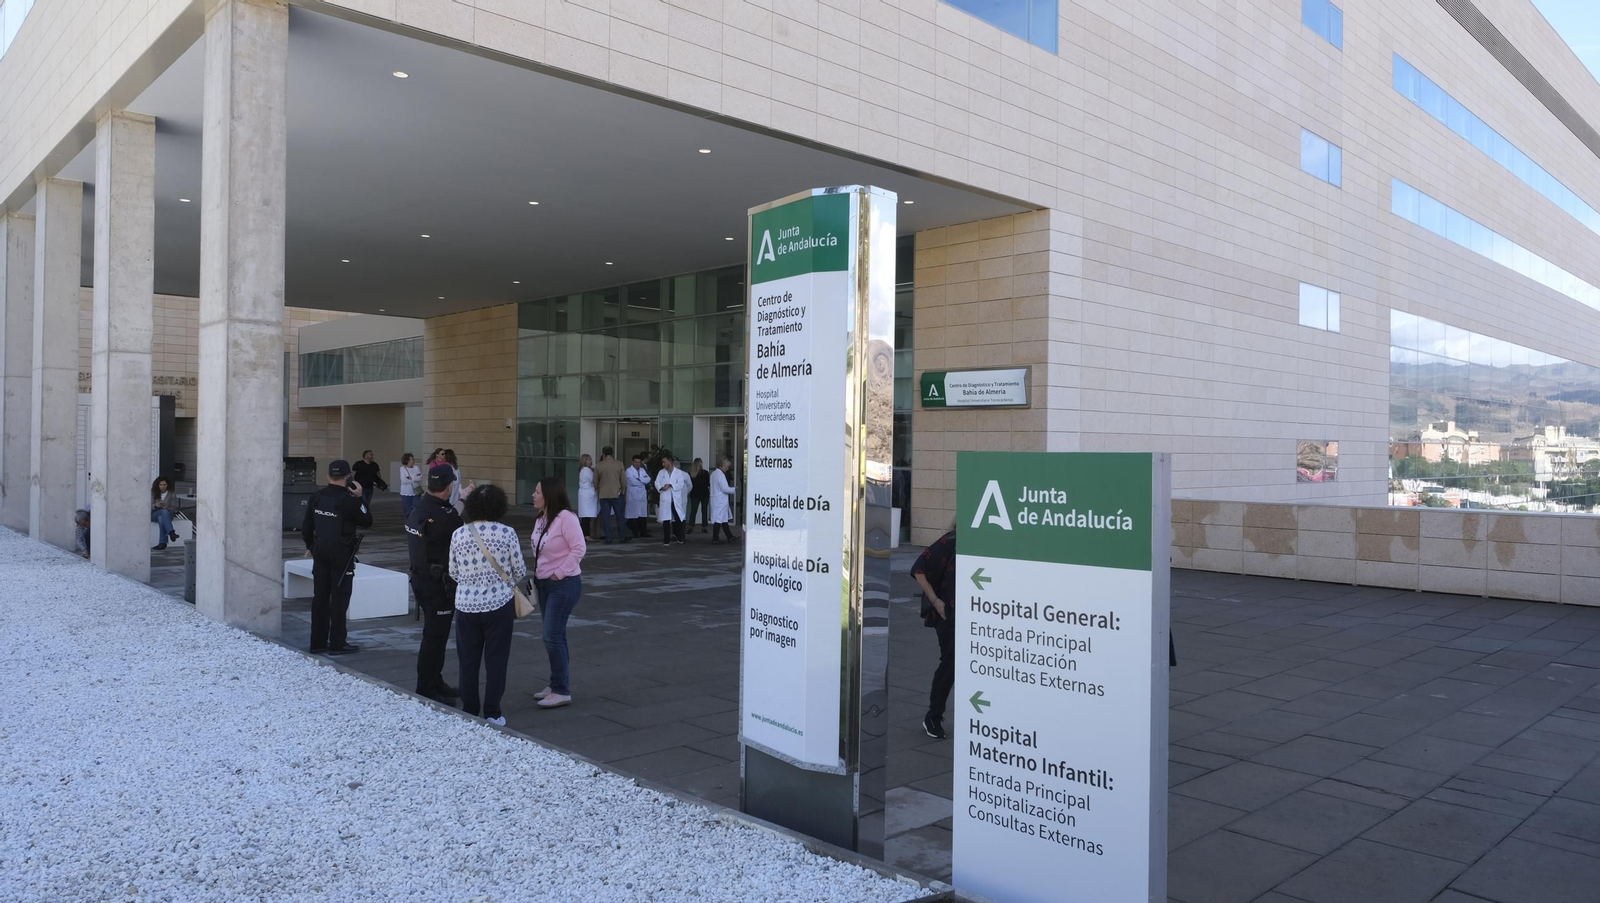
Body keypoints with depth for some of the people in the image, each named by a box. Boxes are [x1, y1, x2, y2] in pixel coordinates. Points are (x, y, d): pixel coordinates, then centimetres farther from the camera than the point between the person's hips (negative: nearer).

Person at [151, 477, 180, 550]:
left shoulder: (172, 494, 7)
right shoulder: (153, 493, 8)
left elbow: (174, 508, 3)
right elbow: (149, 507, 0)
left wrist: (167, 508, -19)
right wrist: (155, 506, -23)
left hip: (167, 514, 0)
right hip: (154, 515, 0)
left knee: (161, 518, -38)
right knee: (164, 511, -36)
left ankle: (162, 543, -44)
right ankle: (171, 533, -56)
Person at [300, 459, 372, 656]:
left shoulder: (317, 497, 3)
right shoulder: (348, 499, -15)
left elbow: (306, 526, 9)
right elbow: (367, 521, -5)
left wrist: (310, 546, 24)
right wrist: (359, 498, -4)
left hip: (320, 550, 6)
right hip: (341, 552, -6)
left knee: (320, 596, 11)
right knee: (339, 597, 0)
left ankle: (318, 642, 17)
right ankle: (337, 644, 2)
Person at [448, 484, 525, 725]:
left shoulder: (458, 535, -2)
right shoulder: (506, 533, -9)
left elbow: (454, 573, 7)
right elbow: (520, 571, -3)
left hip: (466, 605, 2)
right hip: (498, 604, -2)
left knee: (468, 661, 13)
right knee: (495, 660, 6)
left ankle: (469, 712, 20)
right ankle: (492, 713, 9)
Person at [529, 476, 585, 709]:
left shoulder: (565, 517, -18)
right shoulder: (541, 518, 7)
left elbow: (579, 548, -19)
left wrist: (560, 573, -17)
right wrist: (538, 573, 7)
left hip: (564, 584, -8)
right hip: (544, 583, 8)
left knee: (552, 637, -9)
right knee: (555, 636, 15)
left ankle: (562, 691, -1)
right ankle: (558, 684, 25)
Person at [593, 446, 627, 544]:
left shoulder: (598, 466, -3)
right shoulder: (619, 464, -6)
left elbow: (595, 482, 4)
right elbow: (623, 481, -4)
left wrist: (597, 490, 22)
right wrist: (622, 488, 15)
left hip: (603, 494, 0)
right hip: (616, 493, 0)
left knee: (606, 517, 4)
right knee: (619, 516, 10)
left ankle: (608, 538, 2)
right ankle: (622, 536, 14)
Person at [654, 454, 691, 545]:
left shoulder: (679, 472, 2)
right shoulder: (661, 472, 9)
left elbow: (681, 484, -8)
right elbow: (657, 483, 3)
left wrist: (670, 485, -20)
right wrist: (661, 488, -18)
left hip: (676, 500, -1)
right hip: (665, 499, 1)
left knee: (678, 518, 2)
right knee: (666, 520, 0)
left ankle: (679, 537, 21)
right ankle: (666, 540, 7)